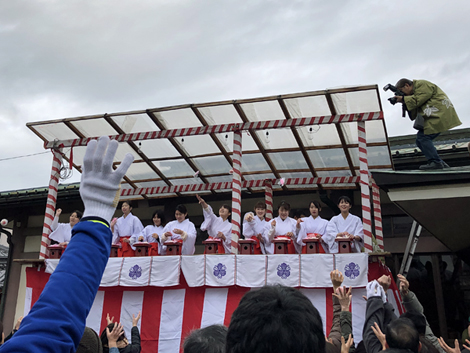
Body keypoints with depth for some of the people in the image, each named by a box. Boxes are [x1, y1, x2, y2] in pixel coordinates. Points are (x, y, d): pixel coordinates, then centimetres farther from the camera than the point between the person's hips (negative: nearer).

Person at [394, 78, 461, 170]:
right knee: (420, 140, 6)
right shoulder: (414, 93, 24)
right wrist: (405, 104, 4)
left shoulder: (422, 84, -4)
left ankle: (435, 162, -18)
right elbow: (414, 116, 17)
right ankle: (440, 163, 7)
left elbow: (418, 101, -18)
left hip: (440, 113, -10)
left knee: (422, 137, -17)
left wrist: (403, 99, -7)